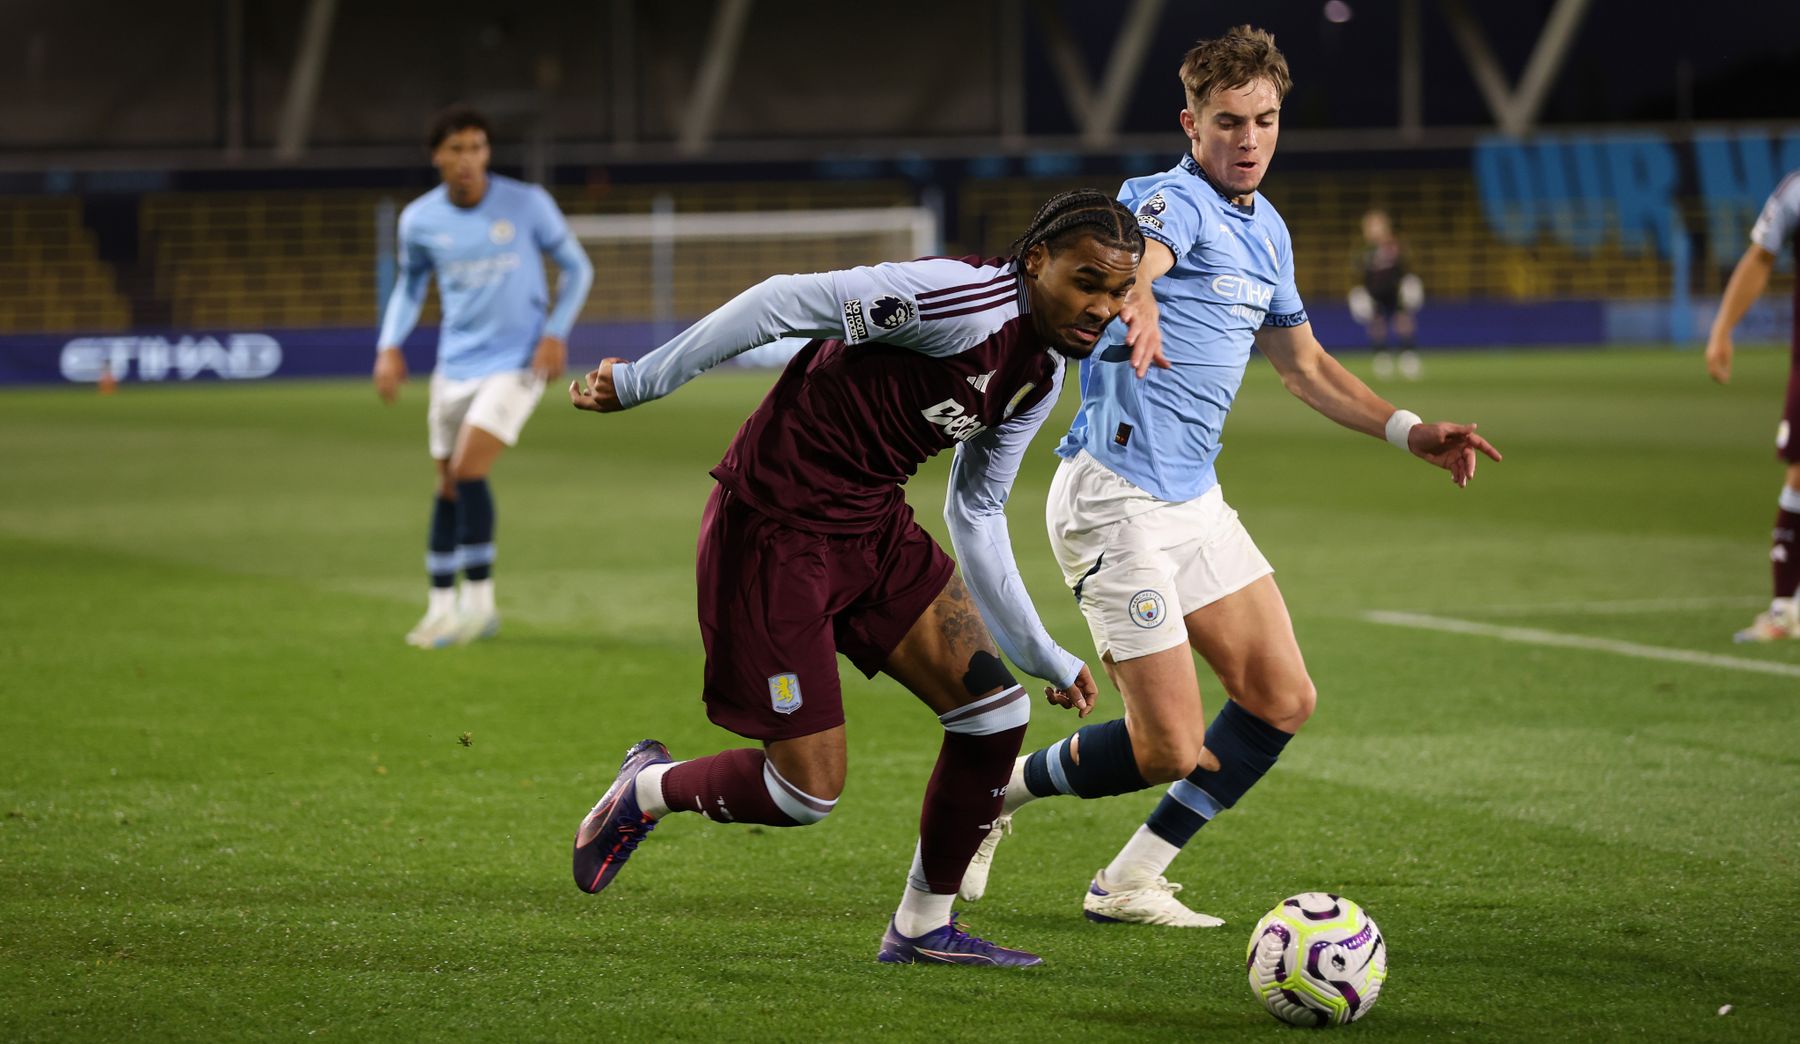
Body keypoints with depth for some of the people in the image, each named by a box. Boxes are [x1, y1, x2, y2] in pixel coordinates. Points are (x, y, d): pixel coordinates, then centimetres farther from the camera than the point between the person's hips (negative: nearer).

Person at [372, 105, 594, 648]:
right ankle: (442, 608, 18)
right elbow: (411, 283, 17)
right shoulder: (419, 220, -1)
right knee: (449, 485, 7)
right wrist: (390, 346, 2)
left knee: (468, 469, -18)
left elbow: (576, 267, 3)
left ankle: (479, 598, -7)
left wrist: (556, 333, -9)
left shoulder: (527, 204, -9)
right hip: (455, 367, 4)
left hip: (517, 361, -4)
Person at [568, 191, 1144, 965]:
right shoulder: (969, 298, -23)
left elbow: (976, 515, 18)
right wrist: (642, 382, -19)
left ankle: (923, 928, 15)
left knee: (996, 712, -2)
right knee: (808, 792, -7)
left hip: (873, 526, 9)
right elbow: (790, 303, -22)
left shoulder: (1042, 377, 7)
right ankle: (648, 790, 24)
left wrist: (1043, 655, 20)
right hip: (773, 529, -9)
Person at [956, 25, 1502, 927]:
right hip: (1116, 501, -9)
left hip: (1194, 498, 9)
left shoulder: (1265, 231, 15)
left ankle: (1129, 884, 14)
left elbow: (1303, 365, 28)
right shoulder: (1170, 202, -13)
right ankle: (994, 791, 13)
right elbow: (1130, 262, -38)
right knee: (1173, 749, -11)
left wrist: (1411, 433, 19)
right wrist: (1139, 316, -62)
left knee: (1282, 700, 5)